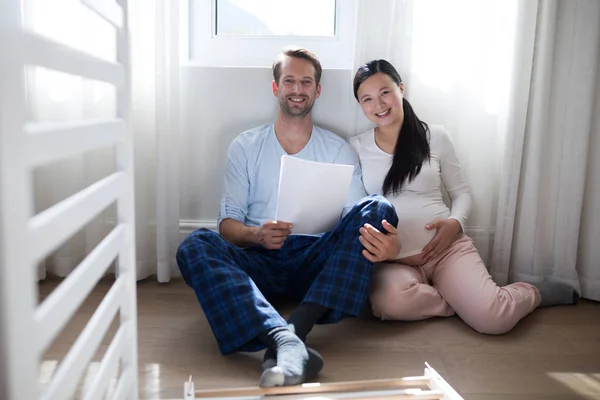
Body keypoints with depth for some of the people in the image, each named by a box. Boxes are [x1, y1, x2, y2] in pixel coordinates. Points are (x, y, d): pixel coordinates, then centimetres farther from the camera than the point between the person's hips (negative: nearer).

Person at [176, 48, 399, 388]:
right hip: (260, 263, 0)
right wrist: (257, 235, -19)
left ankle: (297, 328, -39)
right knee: (195, 246, -28)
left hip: (317, 263, 1)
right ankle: (288, 343, -48)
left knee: (378, 207, -24)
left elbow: (360, 218, 3)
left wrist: (383, 239, -23)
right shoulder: (246, 147, 12)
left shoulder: (339, 150, 13)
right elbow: (228, 223, 6)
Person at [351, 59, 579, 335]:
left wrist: (455, 222, -10)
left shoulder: (435, 137, 4)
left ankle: (536, 293, 15)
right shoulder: (356, 147, 4)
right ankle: (465, 300, -6)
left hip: (446, 248, 0)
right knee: (390, 300, -35)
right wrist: (362, 231, -16)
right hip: (391, 260, 0)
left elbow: (461, 192, 11)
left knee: (494, 318, -21)